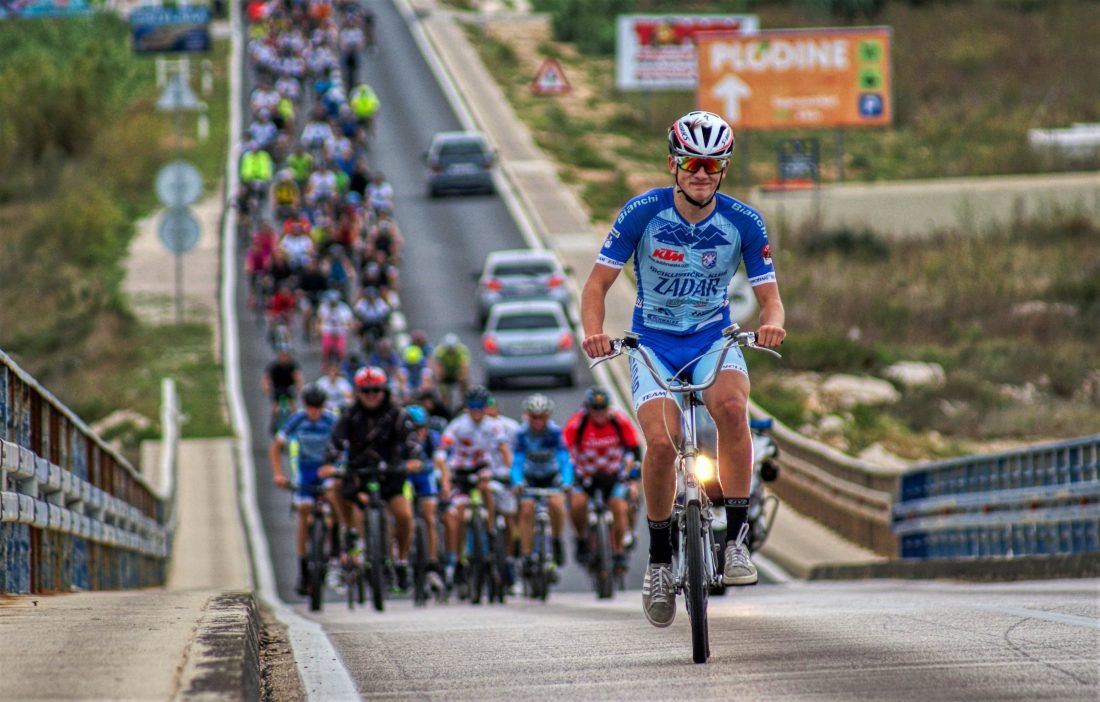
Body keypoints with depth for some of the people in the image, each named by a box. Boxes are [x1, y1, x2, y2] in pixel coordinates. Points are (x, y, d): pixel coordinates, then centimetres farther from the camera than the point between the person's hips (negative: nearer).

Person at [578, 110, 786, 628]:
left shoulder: (743, 222, -9)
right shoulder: (644, 213, -13)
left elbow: (769, 295, -6)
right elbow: (598, 283, -10)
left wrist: (772, 323, -31)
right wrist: (594, 332, -30)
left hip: (714, 338, 0)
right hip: (653, 340, 0)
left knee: (732, 407, -33)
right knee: (661, 441, -24)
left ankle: (734, 538, -22)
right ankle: (659, 558, -2)